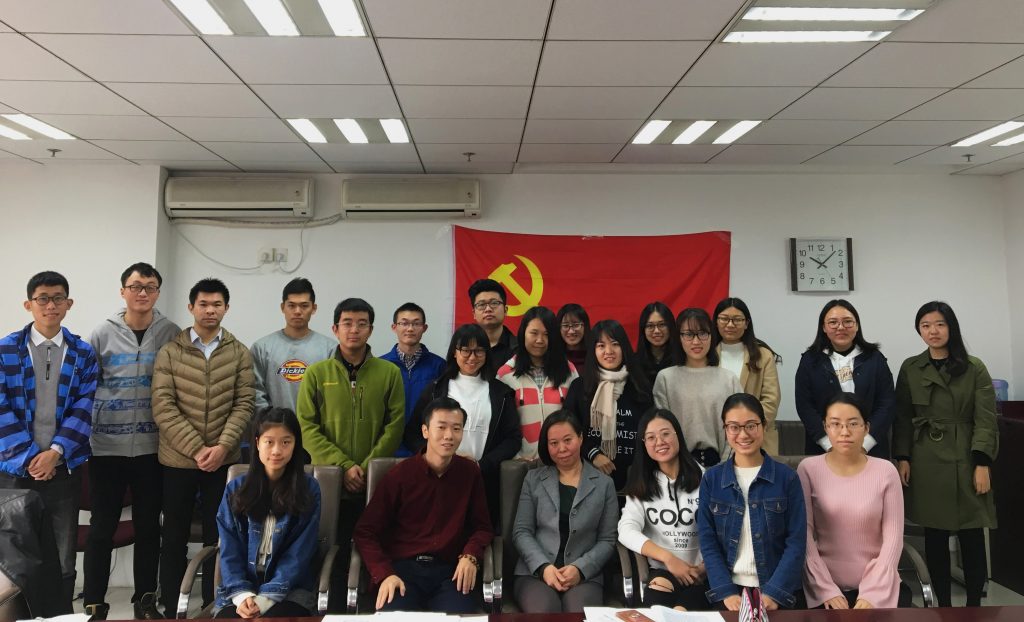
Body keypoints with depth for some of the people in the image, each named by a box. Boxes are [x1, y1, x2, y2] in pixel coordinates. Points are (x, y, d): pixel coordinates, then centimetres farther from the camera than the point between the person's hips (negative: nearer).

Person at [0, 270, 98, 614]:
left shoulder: (83, 353, 3)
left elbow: (84, 408, -2)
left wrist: (55, 452, -13)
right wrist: (29, 456, -11)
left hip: (64, 467, 1)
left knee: (64, 558, 9)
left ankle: (62, 615, 22)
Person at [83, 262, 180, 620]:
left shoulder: (171, 335, 1)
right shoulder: (102, 334, 1)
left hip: (152, 446, 0)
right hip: (106, 446, 0)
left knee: (148, 525, 10)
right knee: (102, 526, 6)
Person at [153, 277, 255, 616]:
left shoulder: (240, 353, 4)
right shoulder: (169, 352, 0)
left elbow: (244, 405, -2)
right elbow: (163, 407, -7)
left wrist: (222, 446, -15)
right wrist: (196, 449, -14)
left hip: (224, 459, 1)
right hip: (178, 459, -1)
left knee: (217, 536, 9)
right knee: (175, 537, 10)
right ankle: (170, 608, 24)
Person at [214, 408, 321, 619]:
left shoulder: (308, 489, -2)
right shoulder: (235, 489, 5)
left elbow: (298, 554, -5)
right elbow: (229, 551, 3)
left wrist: (266, 598, -15)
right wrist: (242, 595, -12)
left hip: (289, 590, -2)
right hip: (240, 589, 2)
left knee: (275, 617, -31)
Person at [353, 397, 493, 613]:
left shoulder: (470, 472, 5)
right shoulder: (399, 475, 0)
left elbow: (482, 527, 13)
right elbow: (366, 532, 2)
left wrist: (470, 556, -8)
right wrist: (384, 574, -13)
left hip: (449, 571, 2)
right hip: (403, 567, -1)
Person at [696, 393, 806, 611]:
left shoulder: (787, 477, -1)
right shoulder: (711, 479, 2)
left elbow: (796, 542, -4)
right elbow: (708, 542, 0)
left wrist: (773, 593, -12)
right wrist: (726, 592, -10)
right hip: (730, 588, 0)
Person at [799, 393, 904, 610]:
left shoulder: (885, 471, -3)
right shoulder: (809, 469, -5)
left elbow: (893, 538, -3)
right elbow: (805, 536, -5)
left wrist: (873, 594, -9)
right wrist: (827, 590, -10)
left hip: (876, 586, 1)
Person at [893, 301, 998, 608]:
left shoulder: (974, 368, -1)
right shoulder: (910, 368, 4)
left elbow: (986, 419, -5)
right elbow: (902, 417, 6)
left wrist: (982, 463, -12)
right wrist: (902, 458, -1)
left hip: (965, 459, -1)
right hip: (926, 462, 2)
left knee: (971, 536, 3)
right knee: (934, 536, 8)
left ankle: (974, 605, 17)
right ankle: (942, 604, 19)